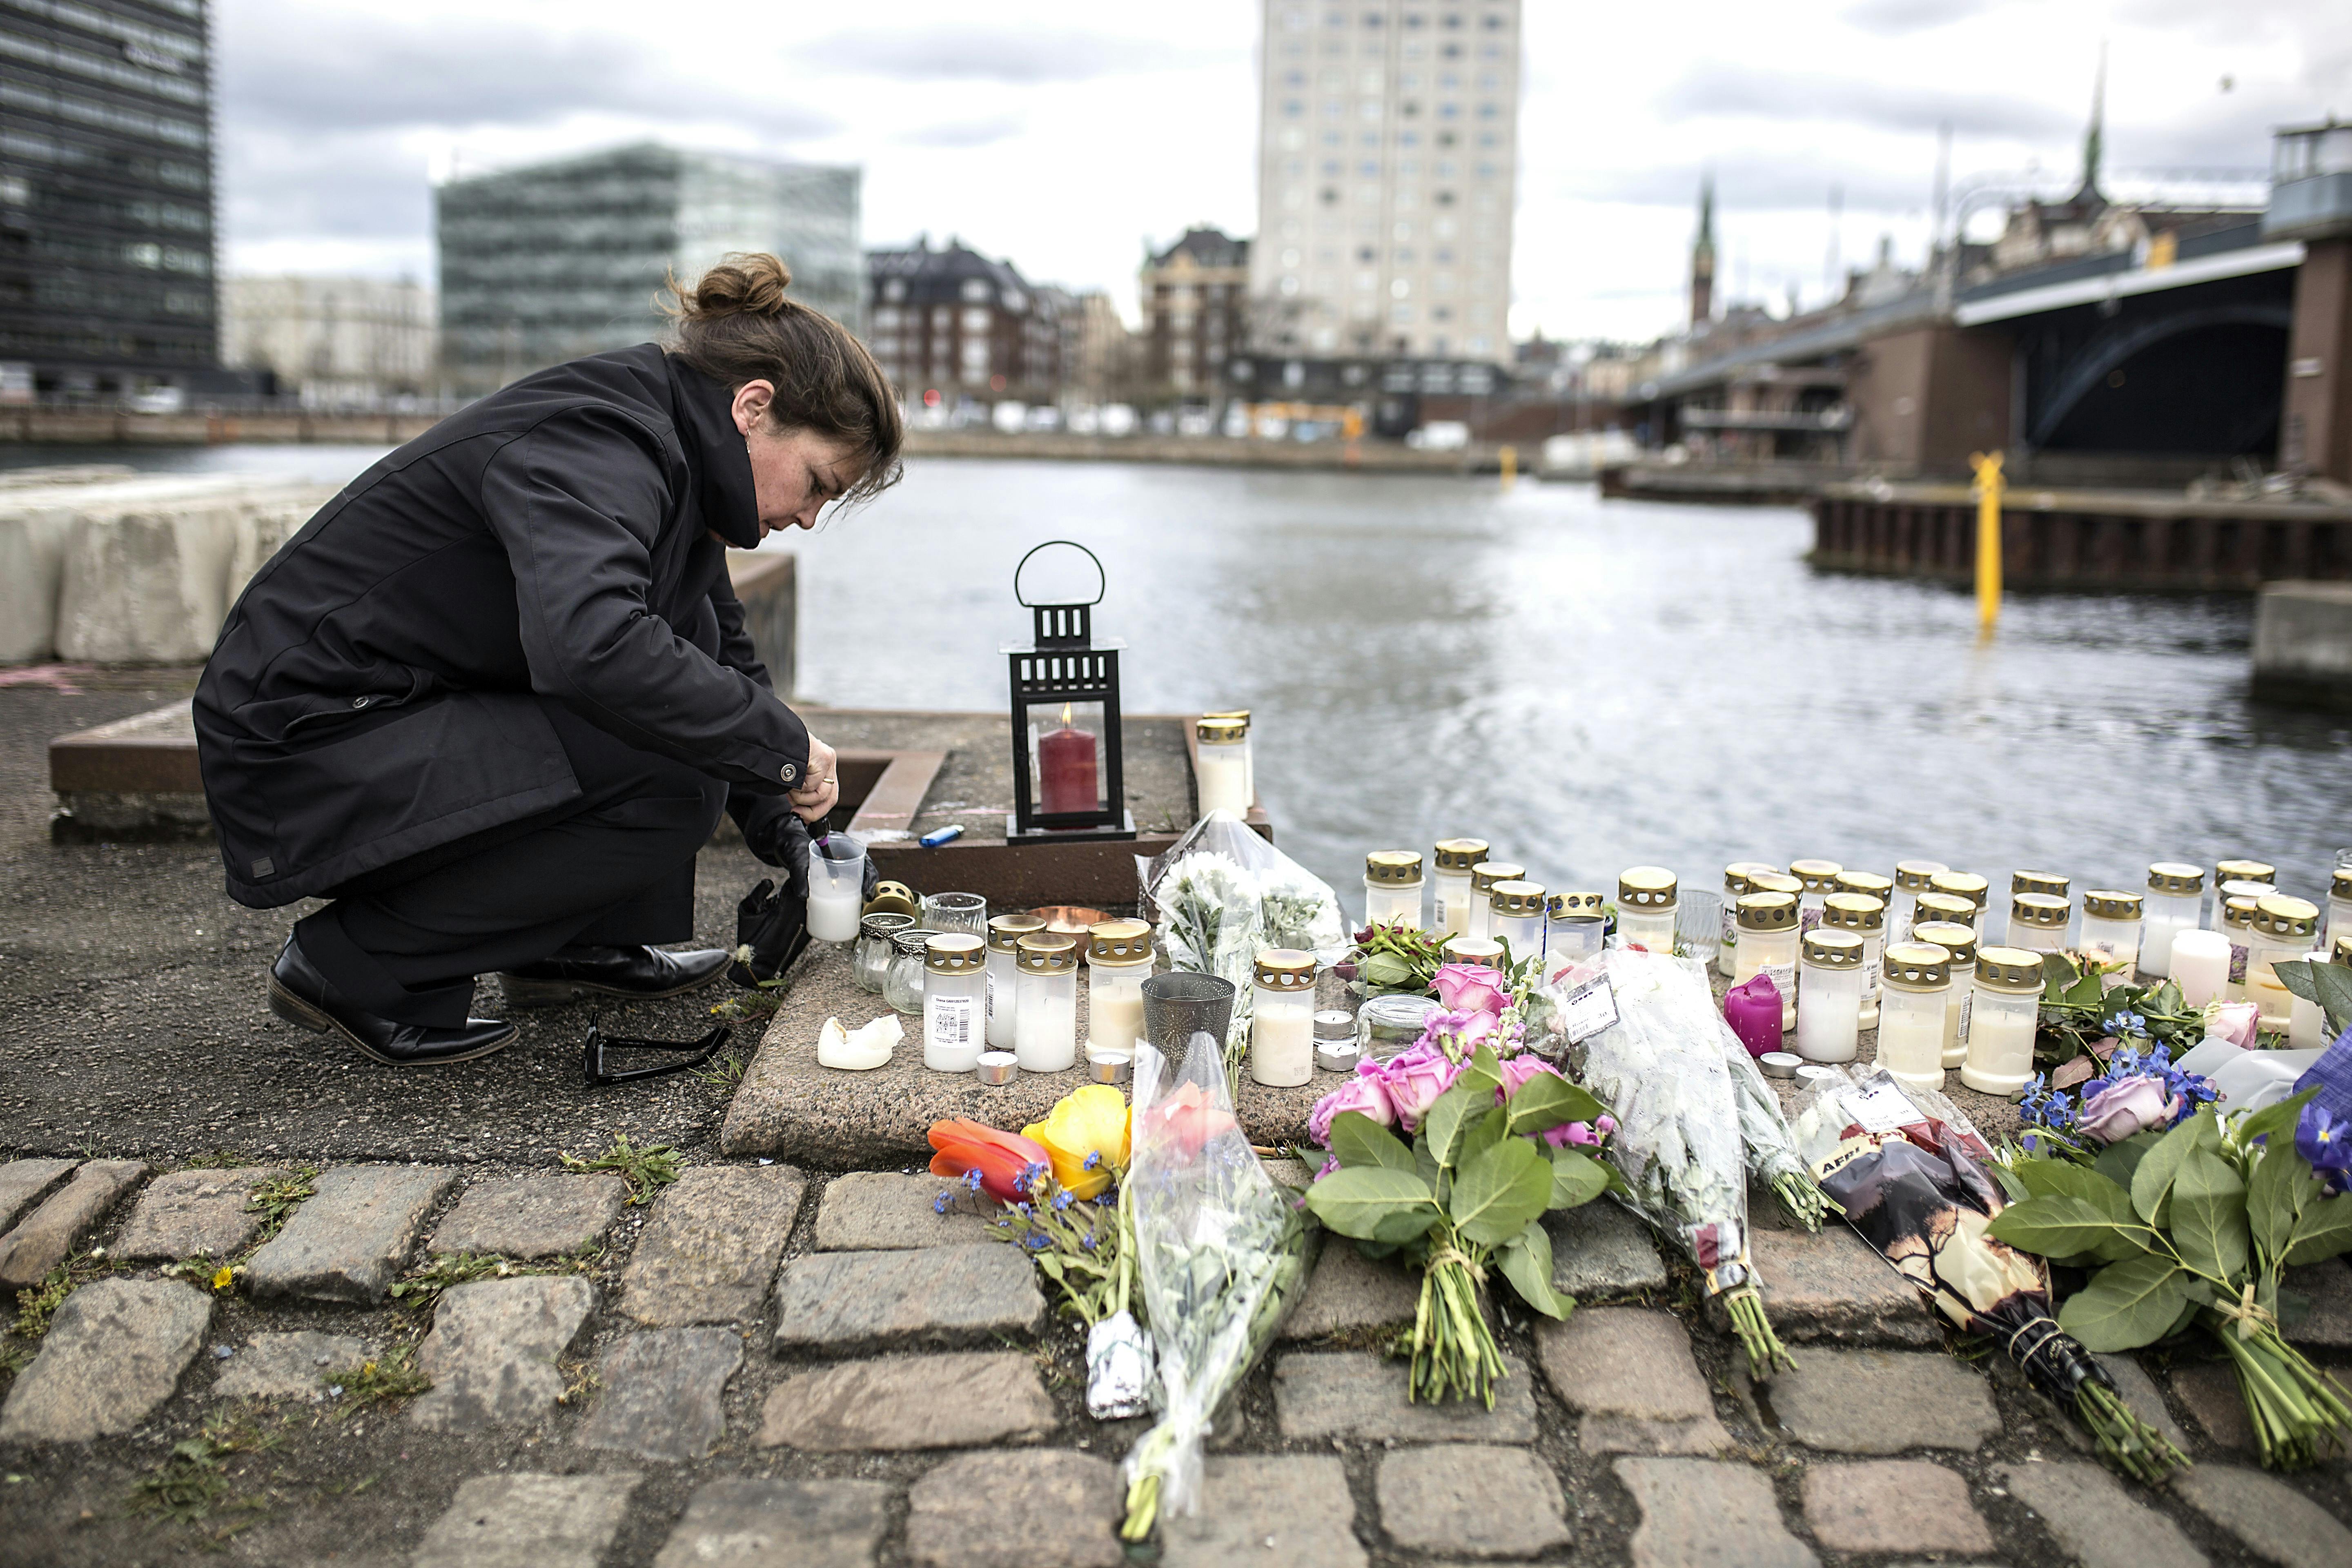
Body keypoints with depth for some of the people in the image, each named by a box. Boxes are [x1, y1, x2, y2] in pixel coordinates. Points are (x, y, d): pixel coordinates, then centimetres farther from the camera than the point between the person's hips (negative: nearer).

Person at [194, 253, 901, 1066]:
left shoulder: (664, 461, 8)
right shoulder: (595, 448, -22)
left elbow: (726, 658, 20)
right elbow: (591, 645, -41)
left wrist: (786, 832, 13)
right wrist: (784, 746, -29)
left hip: (405, 711, 10)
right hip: (302, 755, -10)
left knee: (689, 625, 7)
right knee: (672, 786, -21)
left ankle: (578, 940, 12)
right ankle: (355, 965, -8)